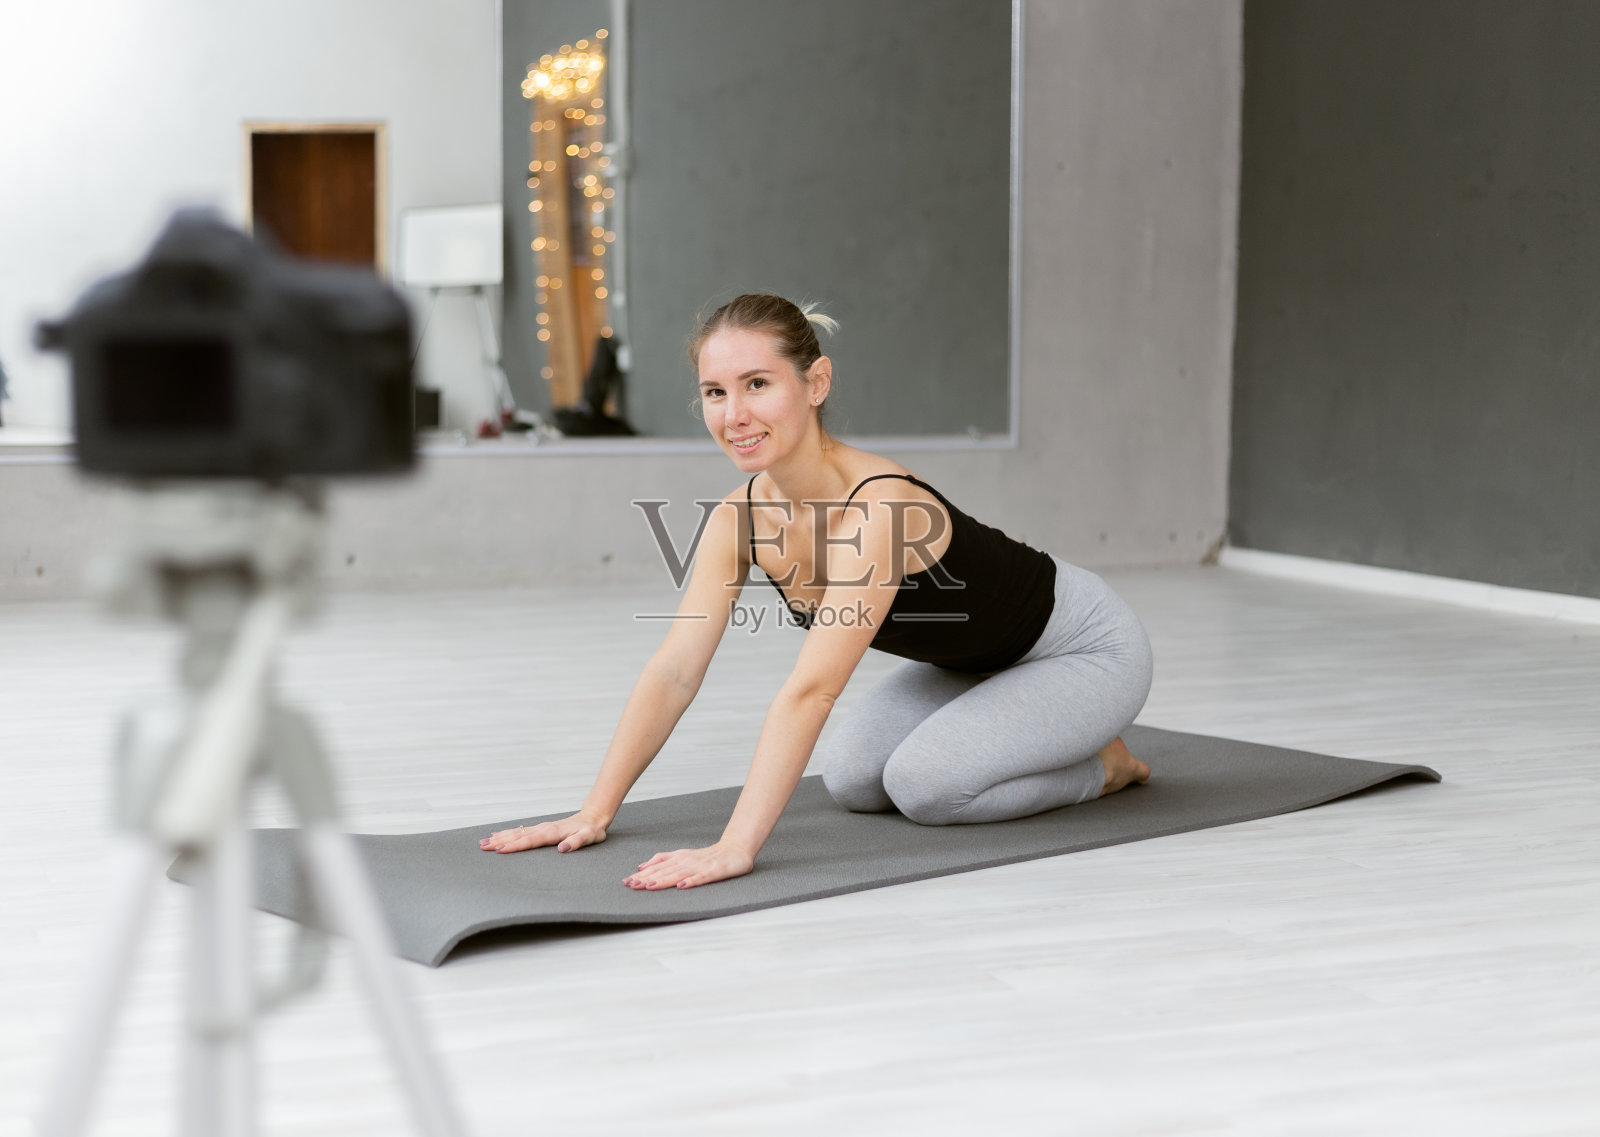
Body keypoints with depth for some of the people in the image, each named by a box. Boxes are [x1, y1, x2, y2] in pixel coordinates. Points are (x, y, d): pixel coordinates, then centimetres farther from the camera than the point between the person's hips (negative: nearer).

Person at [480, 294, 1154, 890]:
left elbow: (810, 692, -46)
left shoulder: (878, 507, -39)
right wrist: (596, 812, -19)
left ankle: (1104, 765, 4)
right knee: (852, 780, -4)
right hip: (970, 662, 7)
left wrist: (736, 848, -51)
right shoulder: (740, 517, -16)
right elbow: (674, 671, -14)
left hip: (1088, 647, -7)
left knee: (926, 783, -23)